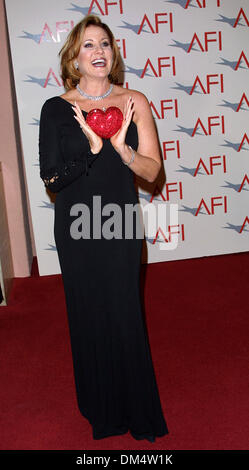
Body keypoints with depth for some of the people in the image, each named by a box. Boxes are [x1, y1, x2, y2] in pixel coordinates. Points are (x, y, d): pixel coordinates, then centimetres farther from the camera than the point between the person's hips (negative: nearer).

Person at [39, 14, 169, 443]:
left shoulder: (134, 103, -2)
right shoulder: (56, 109, -4)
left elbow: (152, 170, -5)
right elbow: (51, 178, -9)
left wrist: (121, 146, -22)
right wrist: (92, 148, -22)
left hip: (121, 226, 0)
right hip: (76, 229, 0)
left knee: (125, 314, 6)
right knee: (88, 315, 11)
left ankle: (137, 411, 28)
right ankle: (101, 410, 34)